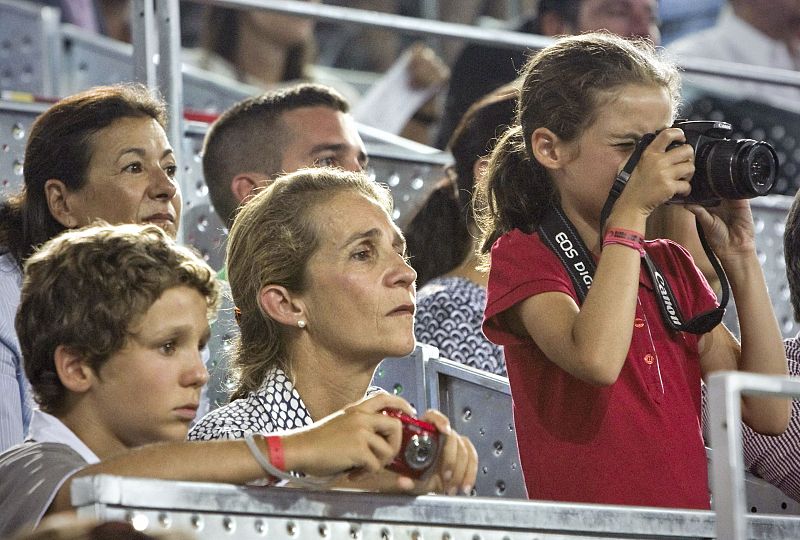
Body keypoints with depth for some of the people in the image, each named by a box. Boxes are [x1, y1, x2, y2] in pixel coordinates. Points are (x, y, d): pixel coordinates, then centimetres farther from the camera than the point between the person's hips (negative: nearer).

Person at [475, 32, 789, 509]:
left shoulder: (671, 265, 18)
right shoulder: (522, 255, 2)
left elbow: (769, 414, 10)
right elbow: (597, 360, -19)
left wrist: (740, 256, 7)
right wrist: (632, 211, -12)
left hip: (688, 527, 4)